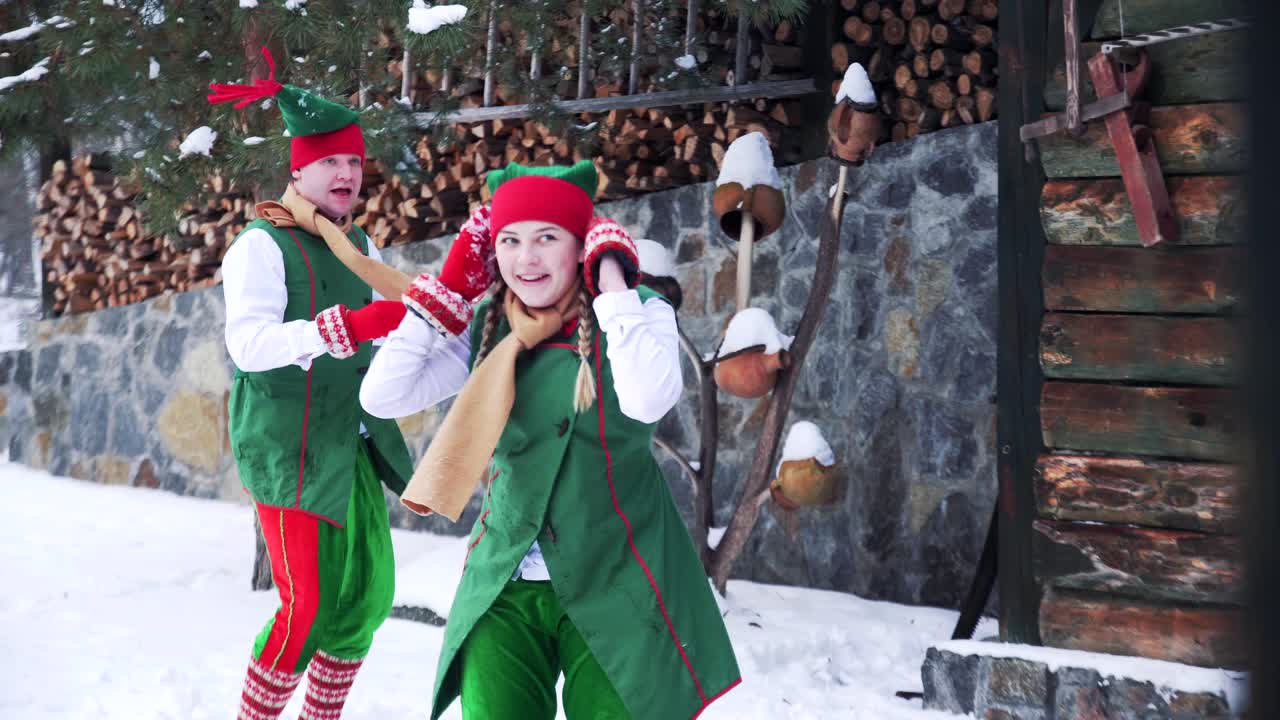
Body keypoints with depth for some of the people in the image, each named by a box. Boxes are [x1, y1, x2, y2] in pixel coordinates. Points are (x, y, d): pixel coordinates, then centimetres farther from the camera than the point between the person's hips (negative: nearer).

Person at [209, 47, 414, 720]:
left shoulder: (361, 248, 13)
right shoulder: (263, 244, -9)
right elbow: (247, 343, -24)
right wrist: (349, 326, -36)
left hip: (354, 444, 7)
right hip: (289, 450, -7)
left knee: (366, 593, 9)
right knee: (307, 606, -7)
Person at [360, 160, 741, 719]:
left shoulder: (639, 312, -7)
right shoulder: (484, 328, 2)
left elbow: (648, 401, -26)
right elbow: (381, 397, -4)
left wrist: (613, 281, -19)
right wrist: (446, 290, -5)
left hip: (614, 580, -2)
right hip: (504, 585, 2)